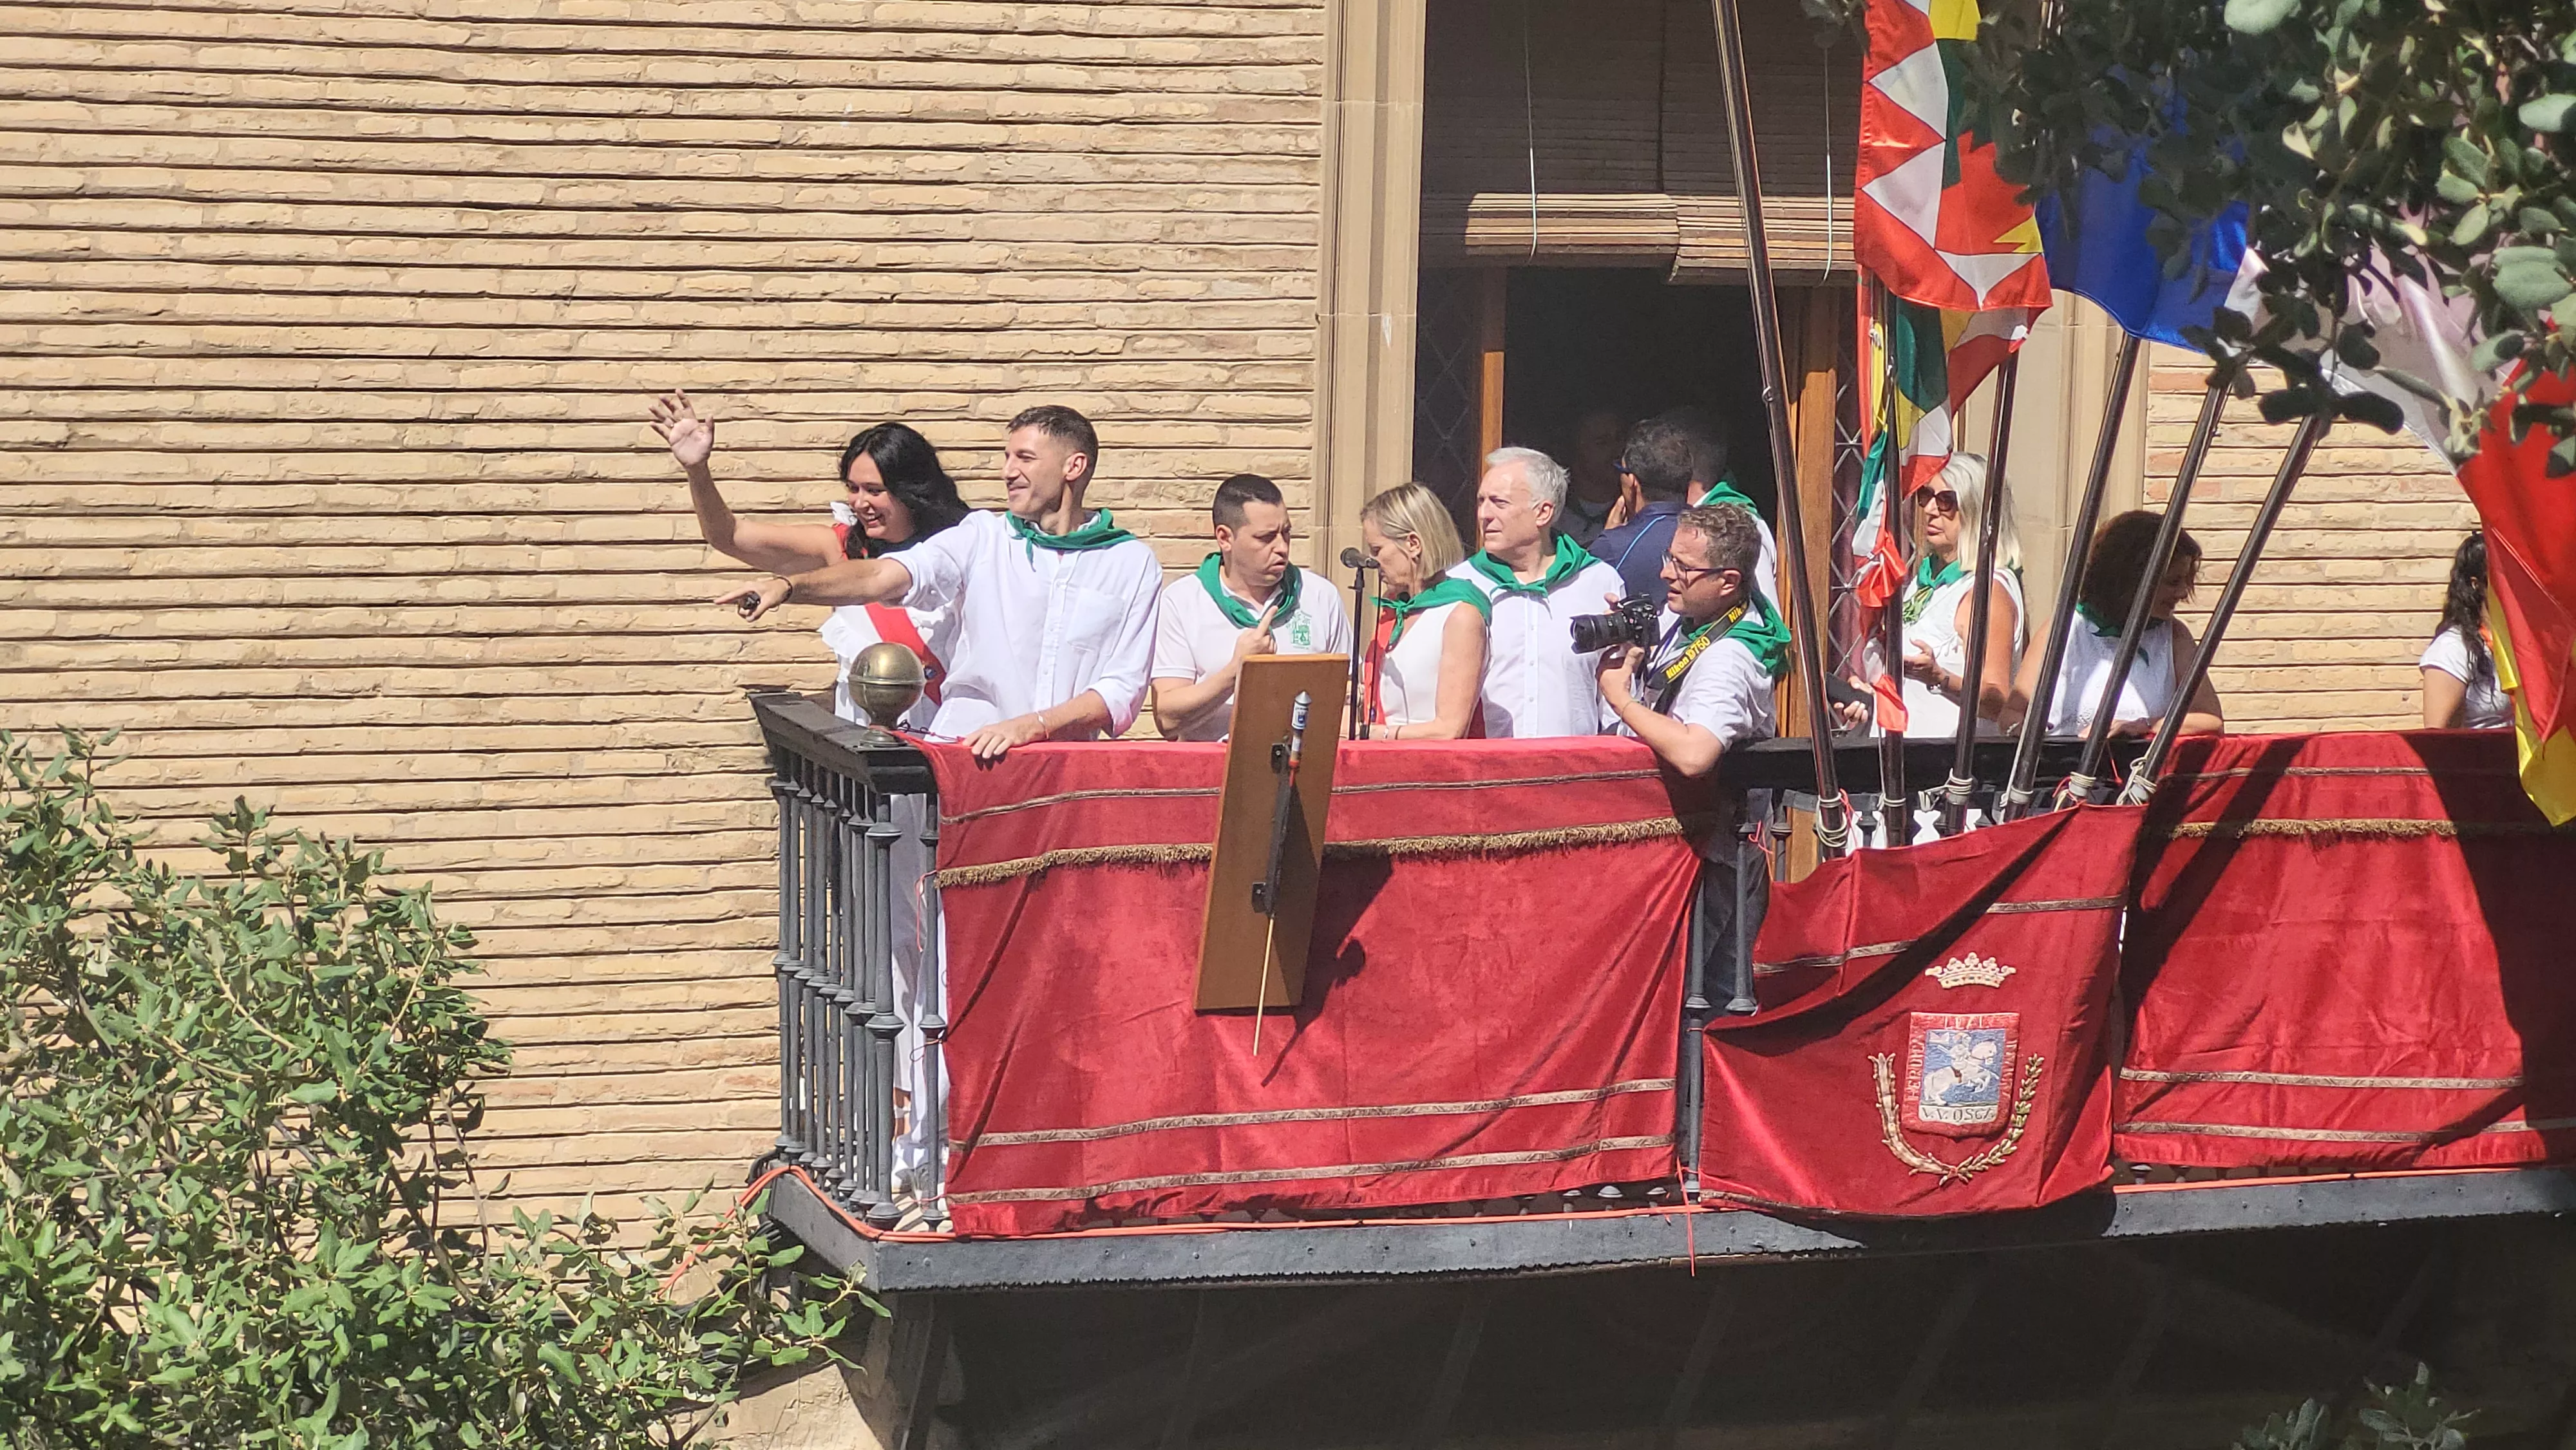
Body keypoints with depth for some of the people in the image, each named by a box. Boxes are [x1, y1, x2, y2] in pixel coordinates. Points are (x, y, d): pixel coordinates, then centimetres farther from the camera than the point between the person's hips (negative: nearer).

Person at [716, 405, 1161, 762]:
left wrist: (1032, 725, -15)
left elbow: (1122, 691, 1)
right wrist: (788, 585, -20)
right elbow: (881, 577, -3)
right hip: (961, 759, 0)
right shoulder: (984, 537, 11)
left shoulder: (1132, 563, 9)